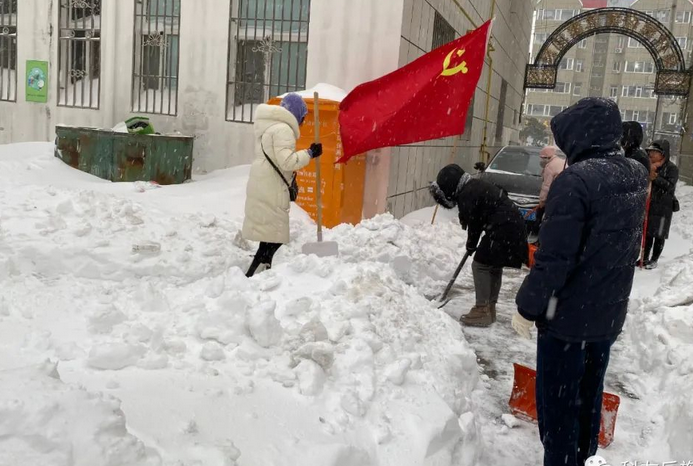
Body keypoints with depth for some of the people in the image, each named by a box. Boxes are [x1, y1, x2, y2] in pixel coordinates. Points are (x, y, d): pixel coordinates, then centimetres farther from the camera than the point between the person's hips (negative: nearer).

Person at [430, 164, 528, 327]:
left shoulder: (467, 194, -15)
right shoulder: (475, 186, 16)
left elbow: (474, 223, -9)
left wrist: (471, 245, 7)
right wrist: (473, 244, 17)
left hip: (502, 229, -10)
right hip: (512, 224, 10)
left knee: (480, 265, -3)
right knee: (494, 266, 17)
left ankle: (482, 311, -1)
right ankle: (490, 309, 25)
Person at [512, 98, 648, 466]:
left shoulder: (575, 180, -23)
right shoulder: (636, 176, 2)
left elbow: (554, 259, -23)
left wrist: (527, 306, -14)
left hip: (568, 316, -8)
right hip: (609, 315, 8)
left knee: (557, 404, 7)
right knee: (589, 398, 23)